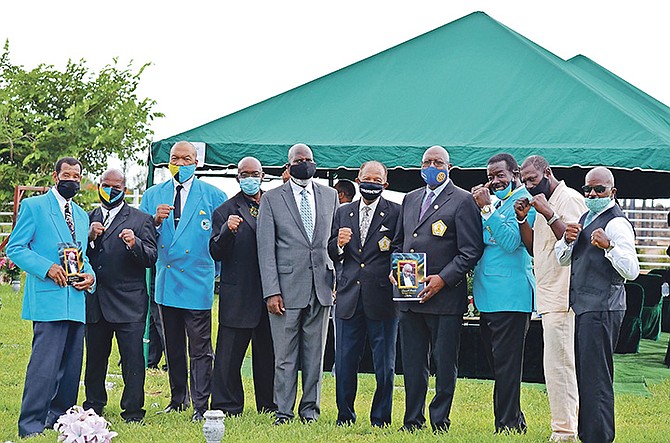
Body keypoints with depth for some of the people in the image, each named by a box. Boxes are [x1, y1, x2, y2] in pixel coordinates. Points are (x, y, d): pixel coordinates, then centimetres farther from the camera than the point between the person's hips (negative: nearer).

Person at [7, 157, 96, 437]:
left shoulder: (81, 215, 21)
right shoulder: (33, 206, 1)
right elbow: (15, 248, -4)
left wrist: (90, 275, 3)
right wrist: (47, 268, -17)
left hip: (76, 300, 7)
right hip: (48, 298, -7)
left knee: (71, 366, 9)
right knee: (45, 365, -14)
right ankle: (31, 426, -10)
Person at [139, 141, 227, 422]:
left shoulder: (213, 196, 2)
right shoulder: (153, 196, 10)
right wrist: (155, 221, -13)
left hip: (197, 282, -4)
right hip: (166, 281, 4)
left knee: (200, 349, -5)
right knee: (173, 347, 13)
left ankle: (201, 406, -3)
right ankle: (178, 399, 24)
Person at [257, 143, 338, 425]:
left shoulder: (330, 196, 12)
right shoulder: (271, 199, 3)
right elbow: (266, 248, -1)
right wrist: (271, 291, -9)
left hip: (321, 286, 3)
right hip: (287, 288, -3)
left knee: (315, 354, 7)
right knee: (285, 355, -1)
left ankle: (310, 409, 16)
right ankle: (283, 411, 6)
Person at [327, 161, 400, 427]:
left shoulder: (396, 213, 1)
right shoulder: (343, 213, 14)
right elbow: (332, 255, 12)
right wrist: (338, 243, -8)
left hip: (382, 300, -3)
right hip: (349, 299, 4)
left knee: (384, 366, 3)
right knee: (344, 363, 7)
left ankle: (380, 421, 13)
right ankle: (344, 418, 19)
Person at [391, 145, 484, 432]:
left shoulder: (463, 201, -4)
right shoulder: (410, 199, 17)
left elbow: (471, 250, -9)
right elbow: (398, 242, 25)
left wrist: (443, 279, -15)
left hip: (445, 296, -6)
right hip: (409, 296, 6)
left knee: (444, 364, 0)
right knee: (412, 363, 9)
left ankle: (439, 421, 7)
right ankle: (413, 420, 16)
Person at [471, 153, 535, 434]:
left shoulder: (523, 202, -8)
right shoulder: (495, 202, 18)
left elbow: (511, 241, -20)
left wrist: (486, 209, -18)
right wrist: (479, 206, 5)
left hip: (511, 296, -9)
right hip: (489, 295, 9)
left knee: (506, 364, -7)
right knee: (496, 363, 14)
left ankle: (508, 424, -3)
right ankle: (515, 420, 22)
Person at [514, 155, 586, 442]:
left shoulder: (570, 199, -9)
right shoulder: (545, 204, 20)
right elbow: (534, 249, 20)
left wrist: (548, 213, -21)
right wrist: (522, 219, 8)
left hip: (562, 297, -10)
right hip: (549, 298, 10)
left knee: (558, 366, -11)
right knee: (562, 366, 11)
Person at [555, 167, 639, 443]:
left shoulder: (616, 223, -13)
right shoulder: (586, 218, 17)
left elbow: (632, 271, -21)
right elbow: (562, 259, 20)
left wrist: (608, 247, -34)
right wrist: (567, 240, 1)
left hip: (602, 308, -10)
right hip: (585, 306, 10)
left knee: (596, 377, -10)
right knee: (585, 374, 16)